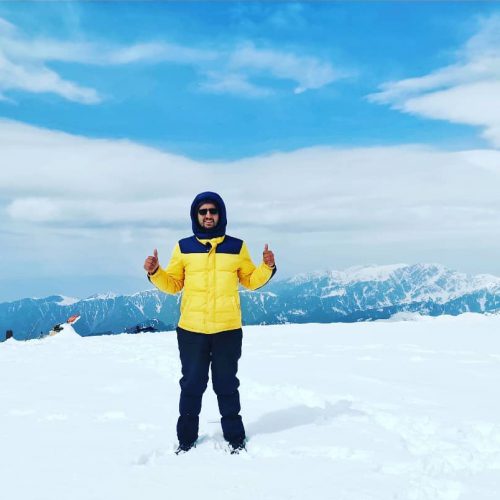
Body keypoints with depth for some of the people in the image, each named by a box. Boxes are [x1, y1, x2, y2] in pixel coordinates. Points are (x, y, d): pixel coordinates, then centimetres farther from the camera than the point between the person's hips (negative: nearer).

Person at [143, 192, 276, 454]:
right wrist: (154, 273, -8)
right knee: (192, 385, 10)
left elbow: (251, 280, 11)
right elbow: (172, 284, 9)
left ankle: (235, 438, 23)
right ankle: (186, 439, 22)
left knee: (227, 385, 10)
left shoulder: (237, 247, 4)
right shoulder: (183, 247, 4)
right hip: (191, 330, 0)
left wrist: (267, 267, -6)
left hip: (228, 329, 0)